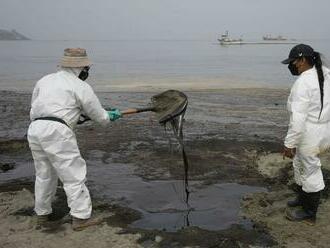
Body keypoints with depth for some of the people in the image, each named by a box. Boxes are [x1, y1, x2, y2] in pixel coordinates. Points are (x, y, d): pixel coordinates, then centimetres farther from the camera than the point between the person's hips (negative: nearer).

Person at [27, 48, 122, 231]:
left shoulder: (45, 80, 19)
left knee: (44, 173, 20)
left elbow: (34, 105, 22)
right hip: (57, 132, -7)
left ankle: (42, 214, 32)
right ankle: (81, 217, 4)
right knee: (73, 173, 1)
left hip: (35, 129, 7)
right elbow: (99, 115, 8)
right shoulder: (81, 86, 3)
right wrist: (111, 116, 29)